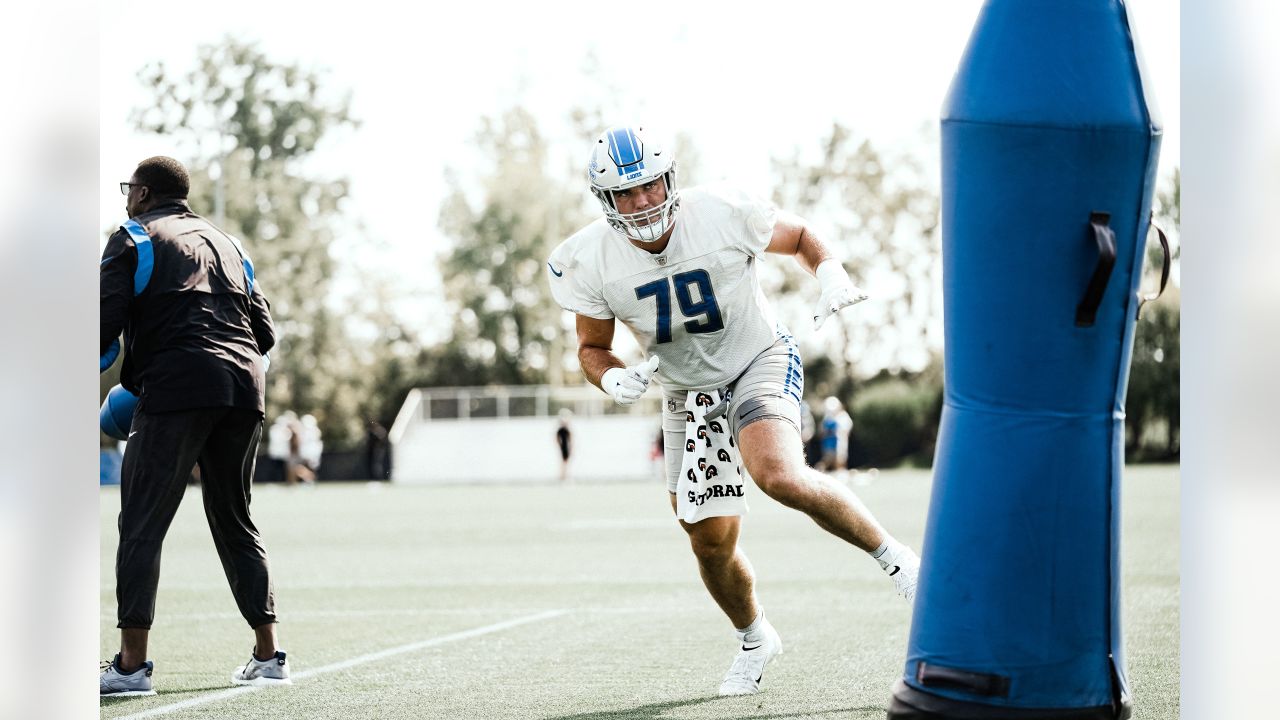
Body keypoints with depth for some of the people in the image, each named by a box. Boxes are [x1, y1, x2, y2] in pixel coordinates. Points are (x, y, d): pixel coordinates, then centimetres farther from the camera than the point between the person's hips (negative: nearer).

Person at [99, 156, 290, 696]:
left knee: (141, 525, -4)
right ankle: (268, 656, 13)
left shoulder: (132, 238, 7)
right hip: (245, 388, 6)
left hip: (175, 388, -6)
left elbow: (106, 324, -4)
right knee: (235, 522, 17)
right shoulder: (227, 243, 25)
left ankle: (131, 664, -11)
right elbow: (265, 332, 20)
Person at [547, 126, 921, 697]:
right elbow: (592, 347, 2)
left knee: (779, 475, -33)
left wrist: (830, 273, -21)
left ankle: (892, 555, -15)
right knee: (711, 544, 6)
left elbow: (798, 237, 0)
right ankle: (754, 639, 35)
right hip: (687, 394, 4)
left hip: (759, 364, -3)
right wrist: (612, 378, -21)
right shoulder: (590, 263, -15)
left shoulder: (724, 214, -21)